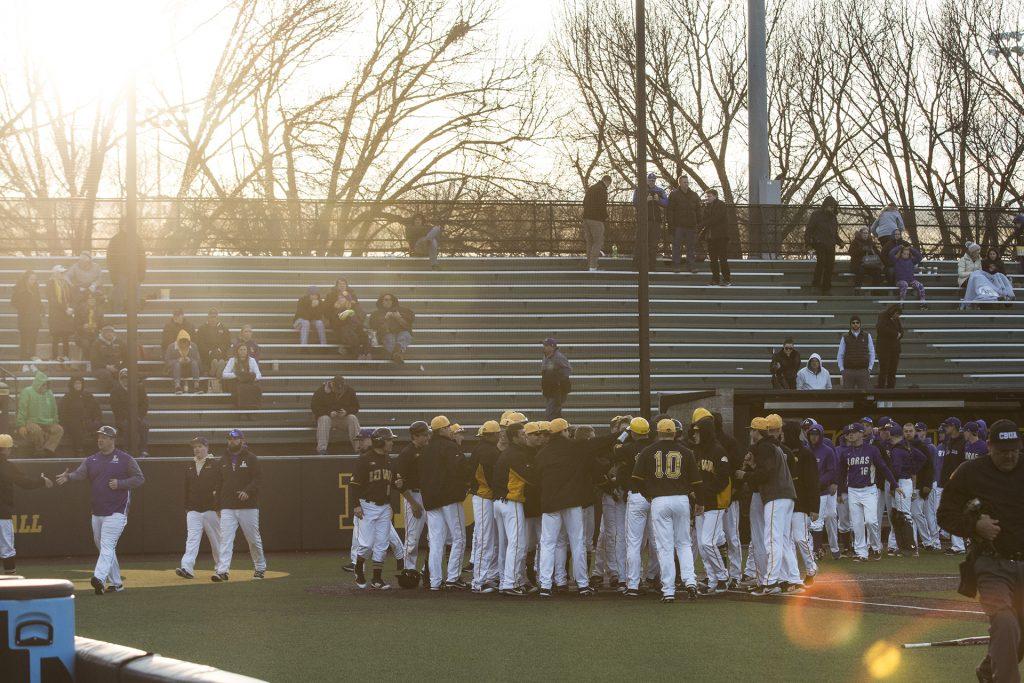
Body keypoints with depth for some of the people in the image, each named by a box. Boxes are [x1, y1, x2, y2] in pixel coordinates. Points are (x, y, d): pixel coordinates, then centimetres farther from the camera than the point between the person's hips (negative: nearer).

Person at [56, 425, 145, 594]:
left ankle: (99, 578, -33)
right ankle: (116, 583, 21)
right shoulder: (91, 460, 11)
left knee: (107, 546, -18)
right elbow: (80, 474, -4)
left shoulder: (125, 459, -2)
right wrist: (68, 477, -27)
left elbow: (139, 478, -1)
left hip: (116, 512, -6)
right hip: (97, 513, 6)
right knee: (104, 548, 12)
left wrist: (120, 483, -15)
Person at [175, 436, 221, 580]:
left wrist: (219, 508, -12)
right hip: (193, 510, 4)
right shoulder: (189, 467, 12)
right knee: (192, 539, -9)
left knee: (216, 540, 7)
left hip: (211, 510, -4)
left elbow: (221, 487, -7)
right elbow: (186, 488, 16)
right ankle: (187, 568, -19)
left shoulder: (214, 466, -3)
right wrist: (186, 507, 13)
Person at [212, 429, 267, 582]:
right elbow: (219, 483, 16)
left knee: (253, 539, 6)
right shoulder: (223, 460, 13)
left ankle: (260, 568, 23)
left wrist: (247, 491, -24)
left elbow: (258, 479, -7)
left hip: (248, 507, -3)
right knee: (225, 539, -9)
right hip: (227, 508, 3)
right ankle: (222, 571, -15)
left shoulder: (251, 459, 0)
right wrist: (218, 504, 10)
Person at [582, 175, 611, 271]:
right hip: (596, 220, -8)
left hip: (586, 218, 8)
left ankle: (589, 265, 12)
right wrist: (606, 216, -2)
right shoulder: (602, 190, -10)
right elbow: (602, 206, -17)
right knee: (598, 242, -3)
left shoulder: (590, 188, 17)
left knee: (590, 242, 12)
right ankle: (592, 266, -10)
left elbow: (584, 203, 21)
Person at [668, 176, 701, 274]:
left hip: (691, 225, 3)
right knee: (677, 246, -1)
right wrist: (671, 223, -11)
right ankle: (676, 266, 4)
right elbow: (670, 211, -4)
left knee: (691, 246, 4)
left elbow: (698, 211, 16)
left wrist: (699, 222, 8)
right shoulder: (674, 195, 0)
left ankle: (692, 266, 9)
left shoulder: (694, 195, 13)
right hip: (678, 225, -3)